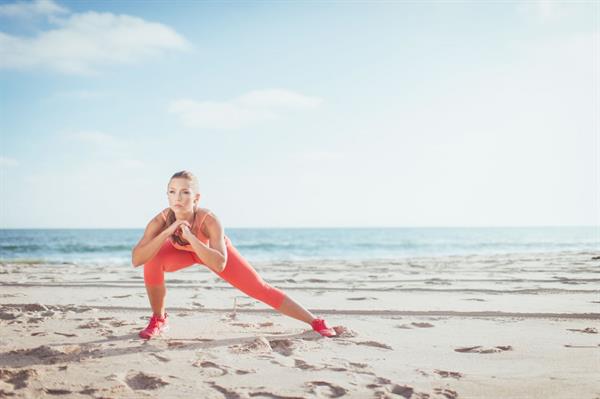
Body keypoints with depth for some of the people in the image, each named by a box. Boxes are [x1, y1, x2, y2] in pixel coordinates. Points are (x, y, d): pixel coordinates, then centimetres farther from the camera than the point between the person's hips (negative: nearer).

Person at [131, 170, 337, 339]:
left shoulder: (209, 220, -42)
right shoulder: (161, 221, -36)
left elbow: (219, 265, -50)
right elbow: (136, 260, -43)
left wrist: (190, 237, -58)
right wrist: (167, 231, -52)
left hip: (213, 249, -2)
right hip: (181, 251, 2)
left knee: (261, 289, -4)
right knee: (152, 261, -30)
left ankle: (316, 322, 11)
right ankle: (158, 319, -4)